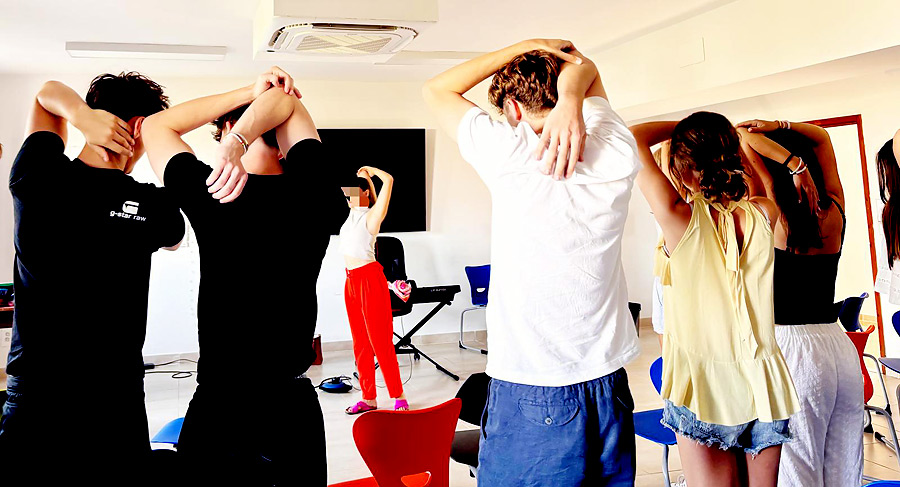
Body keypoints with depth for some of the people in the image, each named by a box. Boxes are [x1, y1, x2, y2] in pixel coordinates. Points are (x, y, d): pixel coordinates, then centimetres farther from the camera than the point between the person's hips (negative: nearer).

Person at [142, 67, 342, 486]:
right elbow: (286, 103, 5)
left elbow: (156, 126, 6)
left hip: (218, 410, -2)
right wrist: (239, 145, -12)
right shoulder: (315, 194, -6)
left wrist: (249, 92, 3)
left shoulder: (211, 194, -11)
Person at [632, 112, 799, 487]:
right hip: (764, 386, 5)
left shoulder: (680, 218, -14)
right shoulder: (763, 216, -2)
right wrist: (732, 137, 20)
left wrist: (681, 127, 5)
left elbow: (633, 137, -6)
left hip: (705, 387, -4)